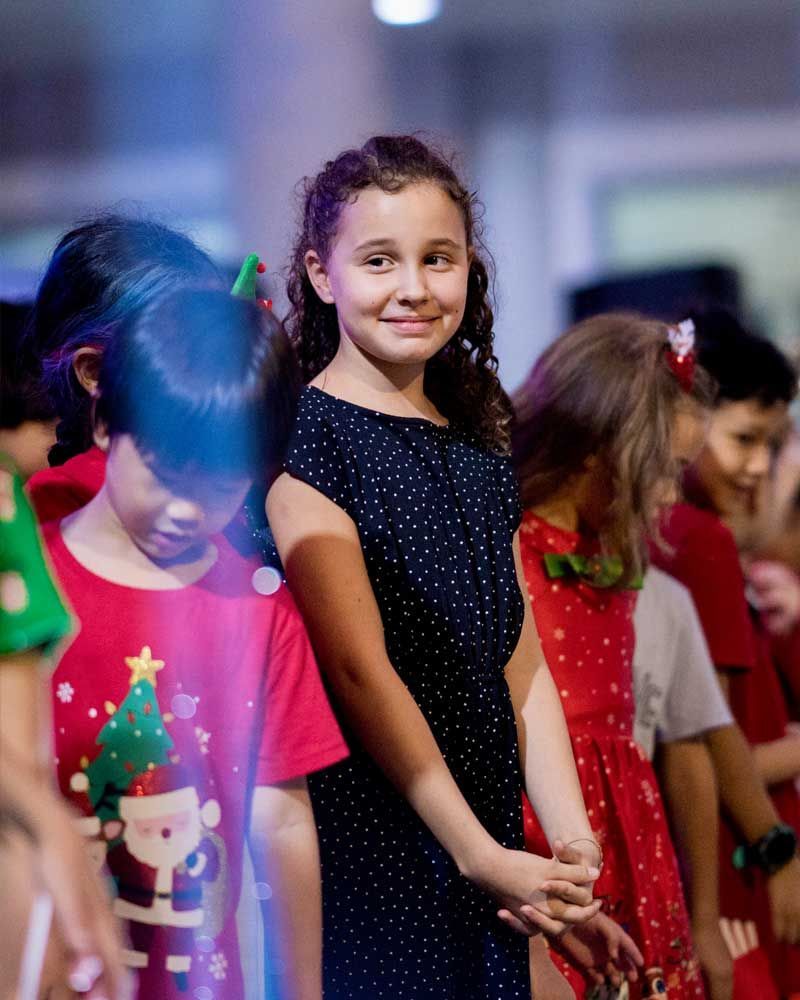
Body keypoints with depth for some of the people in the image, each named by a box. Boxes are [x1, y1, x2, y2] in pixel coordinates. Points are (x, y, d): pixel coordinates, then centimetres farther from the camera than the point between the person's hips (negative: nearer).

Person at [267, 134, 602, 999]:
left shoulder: (477, 451, 13)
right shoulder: (302, 435, -8)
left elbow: (521, 666, 10)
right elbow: (359, 670, -14)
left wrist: (574, 844, -3)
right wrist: (481, 856, -15)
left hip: (483, 855, 6)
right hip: (360, 854, -6)